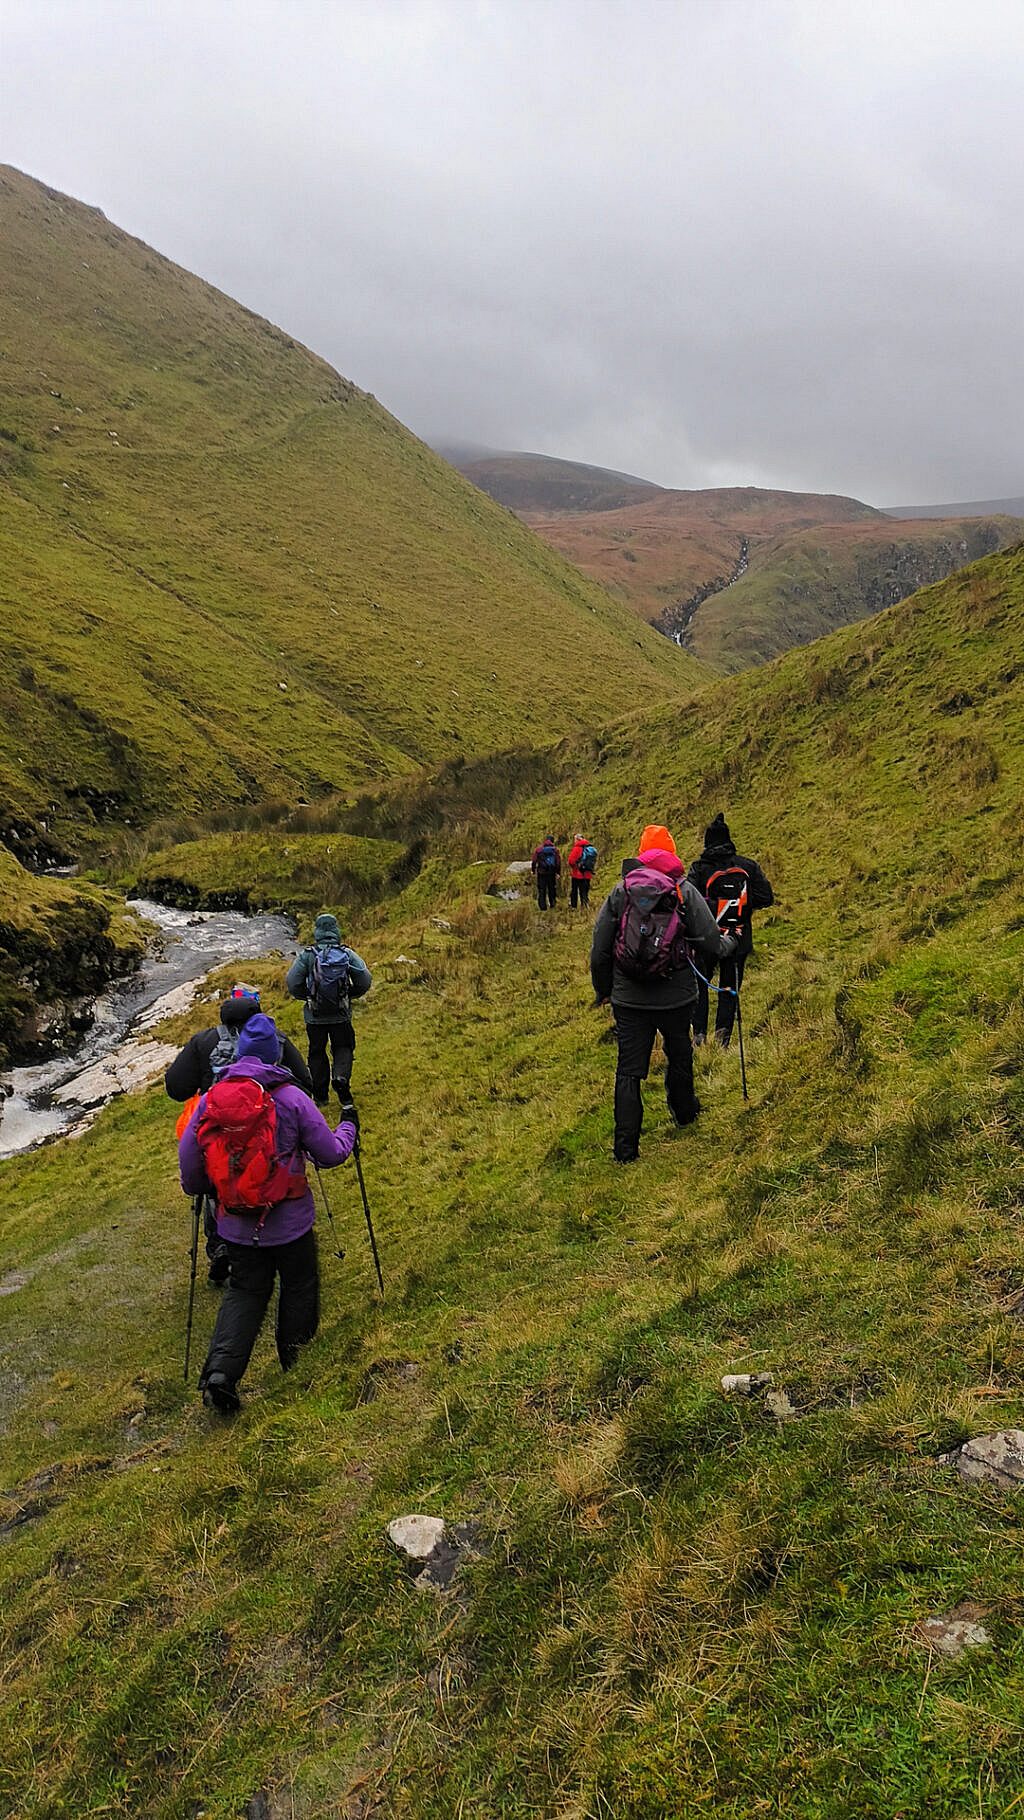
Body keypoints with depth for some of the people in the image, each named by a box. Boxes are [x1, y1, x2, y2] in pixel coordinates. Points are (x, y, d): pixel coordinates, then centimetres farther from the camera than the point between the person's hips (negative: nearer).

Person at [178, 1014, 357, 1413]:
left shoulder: (208, 1101, -7)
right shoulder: (291, 1098, -16)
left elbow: (189, 1169, -3)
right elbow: (330, 1154, -9)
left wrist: (207, 1188, 19)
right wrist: (348, 1128, 11)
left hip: (236, 1226, 3)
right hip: (289, 1222, -3)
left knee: (244, 1291, 19)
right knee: (299, 1288, 20)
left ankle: (220, 1373, 4)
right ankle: (297, 1362, 36)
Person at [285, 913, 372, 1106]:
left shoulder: (306, 955, -9)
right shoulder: (347, 954, -7)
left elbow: (292, 983, -12)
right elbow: (365, 981, -6)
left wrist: (307, 996, 7)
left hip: (315, 1016, 0)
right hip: (341, 1015, 0)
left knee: (317, 1052, 15)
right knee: (343, 1048, 18)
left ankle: (320, 1095, 20)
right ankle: (341, 1076, -10)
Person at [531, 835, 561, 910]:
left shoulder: (538, 849, -3)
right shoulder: (555, 850, 1)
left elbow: (534, 861, -4)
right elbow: (559, 862, 0)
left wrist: (533, 871, 7)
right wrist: (558, 872, 7)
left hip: (541, 873, -2)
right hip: (552, 873, 2)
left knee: (541, 891, 3)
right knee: (552, 890, 15)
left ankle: (542, 907, 1)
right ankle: (552, 905, 17)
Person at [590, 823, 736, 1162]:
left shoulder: (620, 892, -2)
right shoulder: (686, 892, -5)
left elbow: (600, 950, 0)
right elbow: (711, 943, -4)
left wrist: (602, 989, 15)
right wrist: (729, 944, 20)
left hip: (628, 998, 0)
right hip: (676, 997, 0)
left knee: (628, 1070, 5)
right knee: (679, 1056, 24)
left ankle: (625, 1147, 3)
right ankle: (684, 1111, 47)